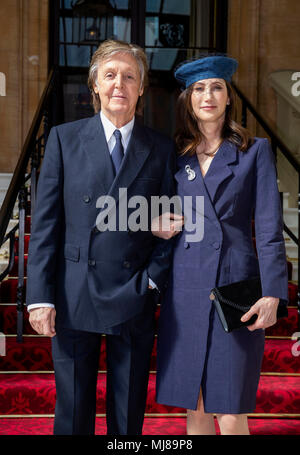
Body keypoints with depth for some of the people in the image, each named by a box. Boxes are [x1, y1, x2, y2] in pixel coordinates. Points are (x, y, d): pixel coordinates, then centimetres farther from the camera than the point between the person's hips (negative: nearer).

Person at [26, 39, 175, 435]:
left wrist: (154, 277, -7)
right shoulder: (64, 138, 3)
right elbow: (45, 222, 0)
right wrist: (40, 296, -6)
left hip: (134, 298, 1)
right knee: (72, 411, 10)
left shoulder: (162, 149, 5)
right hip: (75, 297, 0)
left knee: (128, 414, 12)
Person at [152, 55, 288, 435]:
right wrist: (155, 225, -1)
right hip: (186, 288, 3)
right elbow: (156, 213, 22)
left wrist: (273, 293, -11)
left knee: (231, 415, -3)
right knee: (195, 409, 8)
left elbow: (269, 228, -2)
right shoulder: (175, 155, 11)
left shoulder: (254, 151, 4)